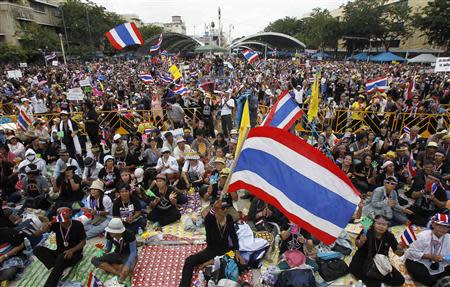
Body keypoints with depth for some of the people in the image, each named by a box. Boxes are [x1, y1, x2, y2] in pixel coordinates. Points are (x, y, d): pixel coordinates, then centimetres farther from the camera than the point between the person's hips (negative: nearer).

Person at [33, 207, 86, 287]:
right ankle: (58, 269, -28)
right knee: (37, 249, -15)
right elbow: (36, 234, -3)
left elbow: (83, 242, -7)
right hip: (59, 253, 5)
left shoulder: (77, 225, -14)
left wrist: (72, 250, -25)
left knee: (62, 257, -38)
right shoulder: (56, 224, -6)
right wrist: (43, 230, -28)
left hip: (74, 254, -5)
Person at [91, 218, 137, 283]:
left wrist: (127, 265, -41)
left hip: (129, 255, -5)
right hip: (117, 254, 5)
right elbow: (108, 246, 1)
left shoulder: (129, 235, -28)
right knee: (94, 260, -18)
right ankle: (119, 273, -24)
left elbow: (133, 252, -25)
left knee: (128, 268, -40)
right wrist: (106, 250, -23)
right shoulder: (109, 234, -15)